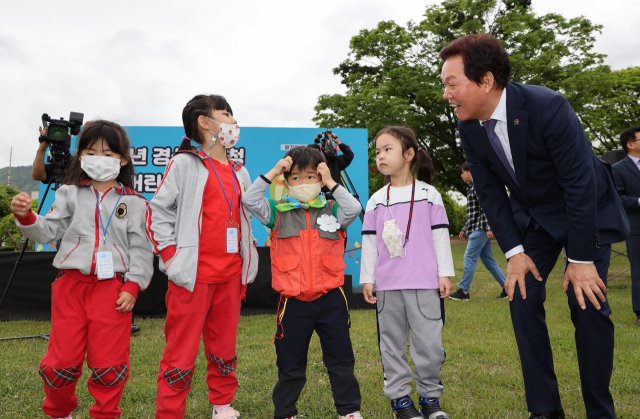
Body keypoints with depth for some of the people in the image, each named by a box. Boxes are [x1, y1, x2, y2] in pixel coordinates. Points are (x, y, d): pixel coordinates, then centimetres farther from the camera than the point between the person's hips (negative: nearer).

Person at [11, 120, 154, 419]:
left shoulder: (133, 202, 5)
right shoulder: (70, 194, 10)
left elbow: (141, 249, 2)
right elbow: (49, 231, 6)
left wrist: (132, 287, -5)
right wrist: (26, 217, -12)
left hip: (112, 287, -1)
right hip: (70, 283, 2)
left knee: (109, 363, 1)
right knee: (62, 360, 5)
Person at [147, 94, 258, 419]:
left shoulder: (238, 172, 15)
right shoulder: (185, 164, -3)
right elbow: (156, 211, -4)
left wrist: (246, 259, 13)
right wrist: (170, 255, -10)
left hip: (231, 276, 6)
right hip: (193, 275, -5)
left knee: (224, 346, 17)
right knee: (182, 352, 0)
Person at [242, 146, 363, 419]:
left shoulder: (332, 210, 4)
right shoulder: (278, 213, 3)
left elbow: (354, 208, -13)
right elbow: (249, 200, -7)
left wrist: (331, 183, -11)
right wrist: (272, 172, -9)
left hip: (330, 298, 1)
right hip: (293, 301, 0)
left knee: (341, 360, 12)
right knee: (290, 364, 13)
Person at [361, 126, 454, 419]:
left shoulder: (428, 194, 4)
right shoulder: (376, 201, 9)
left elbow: (440, 235, 4)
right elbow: (369, 241, 10)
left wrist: (445, 273, 1)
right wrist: (367, 279, 6)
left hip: (425, 284, -2)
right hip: (387, 285, 2)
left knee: (429, 343, 1)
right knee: (392, 343, 7)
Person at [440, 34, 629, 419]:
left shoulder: (547, 106, -30)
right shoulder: (469, 127, -12)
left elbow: (580, 183, -26)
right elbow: (490, 192, -5)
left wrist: (582, 259, -23)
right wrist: (514, 251, -11)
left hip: (588, 211, -5)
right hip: (531, 217, 5)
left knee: (588, 304, -10)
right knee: (523, 298, -4)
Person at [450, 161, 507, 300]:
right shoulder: (471, 187, 21)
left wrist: (488, 228, -24)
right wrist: (465, 229, 25)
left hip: (480, 229, -10)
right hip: (476, 229, 10)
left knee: (469, 257, -8)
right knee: (487, 259, 10)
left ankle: (464, 291, -4)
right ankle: (507, 287, 14)